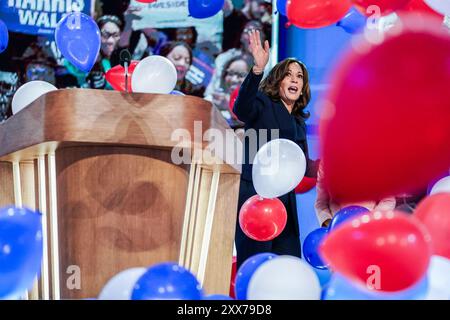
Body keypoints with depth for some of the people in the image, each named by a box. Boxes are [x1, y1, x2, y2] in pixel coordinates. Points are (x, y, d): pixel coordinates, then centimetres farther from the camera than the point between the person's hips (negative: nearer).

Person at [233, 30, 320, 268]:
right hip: (254, 194, -7)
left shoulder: (299, 121, 20)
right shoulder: (263, 104, -1)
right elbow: (241, 109, -26)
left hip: (284, 199, 7)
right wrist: (258, 69, -38)